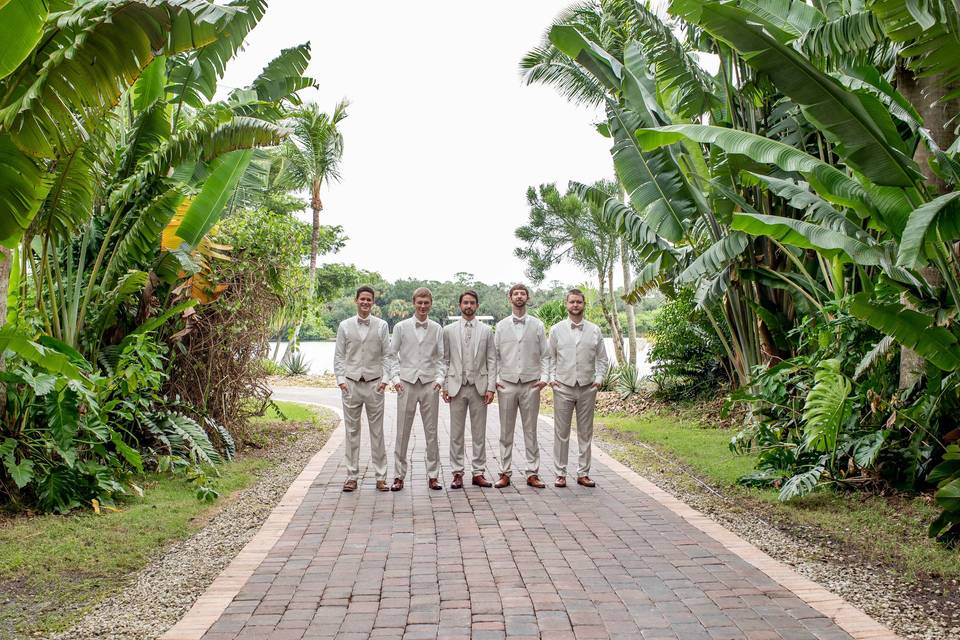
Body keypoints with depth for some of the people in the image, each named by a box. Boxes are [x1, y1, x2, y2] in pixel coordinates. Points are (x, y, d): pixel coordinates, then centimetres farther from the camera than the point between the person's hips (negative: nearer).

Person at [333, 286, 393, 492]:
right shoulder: (345, 326, 6)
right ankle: (351, 476, 13)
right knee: (352, 431, 5)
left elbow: (386, 355, 5)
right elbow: (339, 355, 6)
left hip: (374, 383, 0)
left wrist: (385, 378, -5)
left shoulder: (381, 326, 5)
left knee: (377, 431, 3)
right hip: (351, 383, 1)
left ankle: (380, 477, 8)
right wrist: (341, 379, -3)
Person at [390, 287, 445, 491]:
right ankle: (399, 476, 11)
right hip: (407, 383, -1)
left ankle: (433, 475, 13)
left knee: (431, 431, 5)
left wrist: (439, 379, -2)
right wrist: (396, 378, -4)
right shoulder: (401, 327, 4)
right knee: (402, 432, 2)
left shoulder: (437, 329, 7)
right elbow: (393, 355, 6)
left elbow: (440, 358, 10)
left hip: (429, 384, 1)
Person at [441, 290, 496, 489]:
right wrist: (444, 385, 0)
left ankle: (479, 472, 12)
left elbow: (491, 360, 4)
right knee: (456, 433, 4)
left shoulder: (486, 331, 6)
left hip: (479, 387, 0)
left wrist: (491, 387, -3)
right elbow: (445, 360, 7)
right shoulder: (449, 330, 6)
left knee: (479, 433, 5)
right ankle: (457, 473, 11)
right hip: (456, 387, 0)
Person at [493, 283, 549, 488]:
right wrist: (495, 378, -2)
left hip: (531, 385, 0)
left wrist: (544, 377, -5)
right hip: (507, 385, 1)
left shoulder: (537, 325, 6)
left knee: (531, 431, 5)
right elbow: (495, 355, 8)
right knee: (506, 431, 5)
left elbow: (545, 355, 6)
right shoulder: (501, 326, 7)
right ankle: (505, 473, 12)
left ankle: (533, 474, 12)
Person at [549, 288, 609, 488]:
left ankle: (583, 473, 16)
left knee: (585, 433, 7)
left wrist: (599, 378, -2)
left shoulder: (594, 330, 6)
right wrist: (551, 378, -4)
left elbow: (602, 358, 10)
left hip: (587, 388, 1)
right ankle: (561, 473, 10)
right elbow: (550, 357, 8)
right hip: (563, 387, -1)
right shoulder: (557, 330, 4)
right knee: (561, 432, 2)